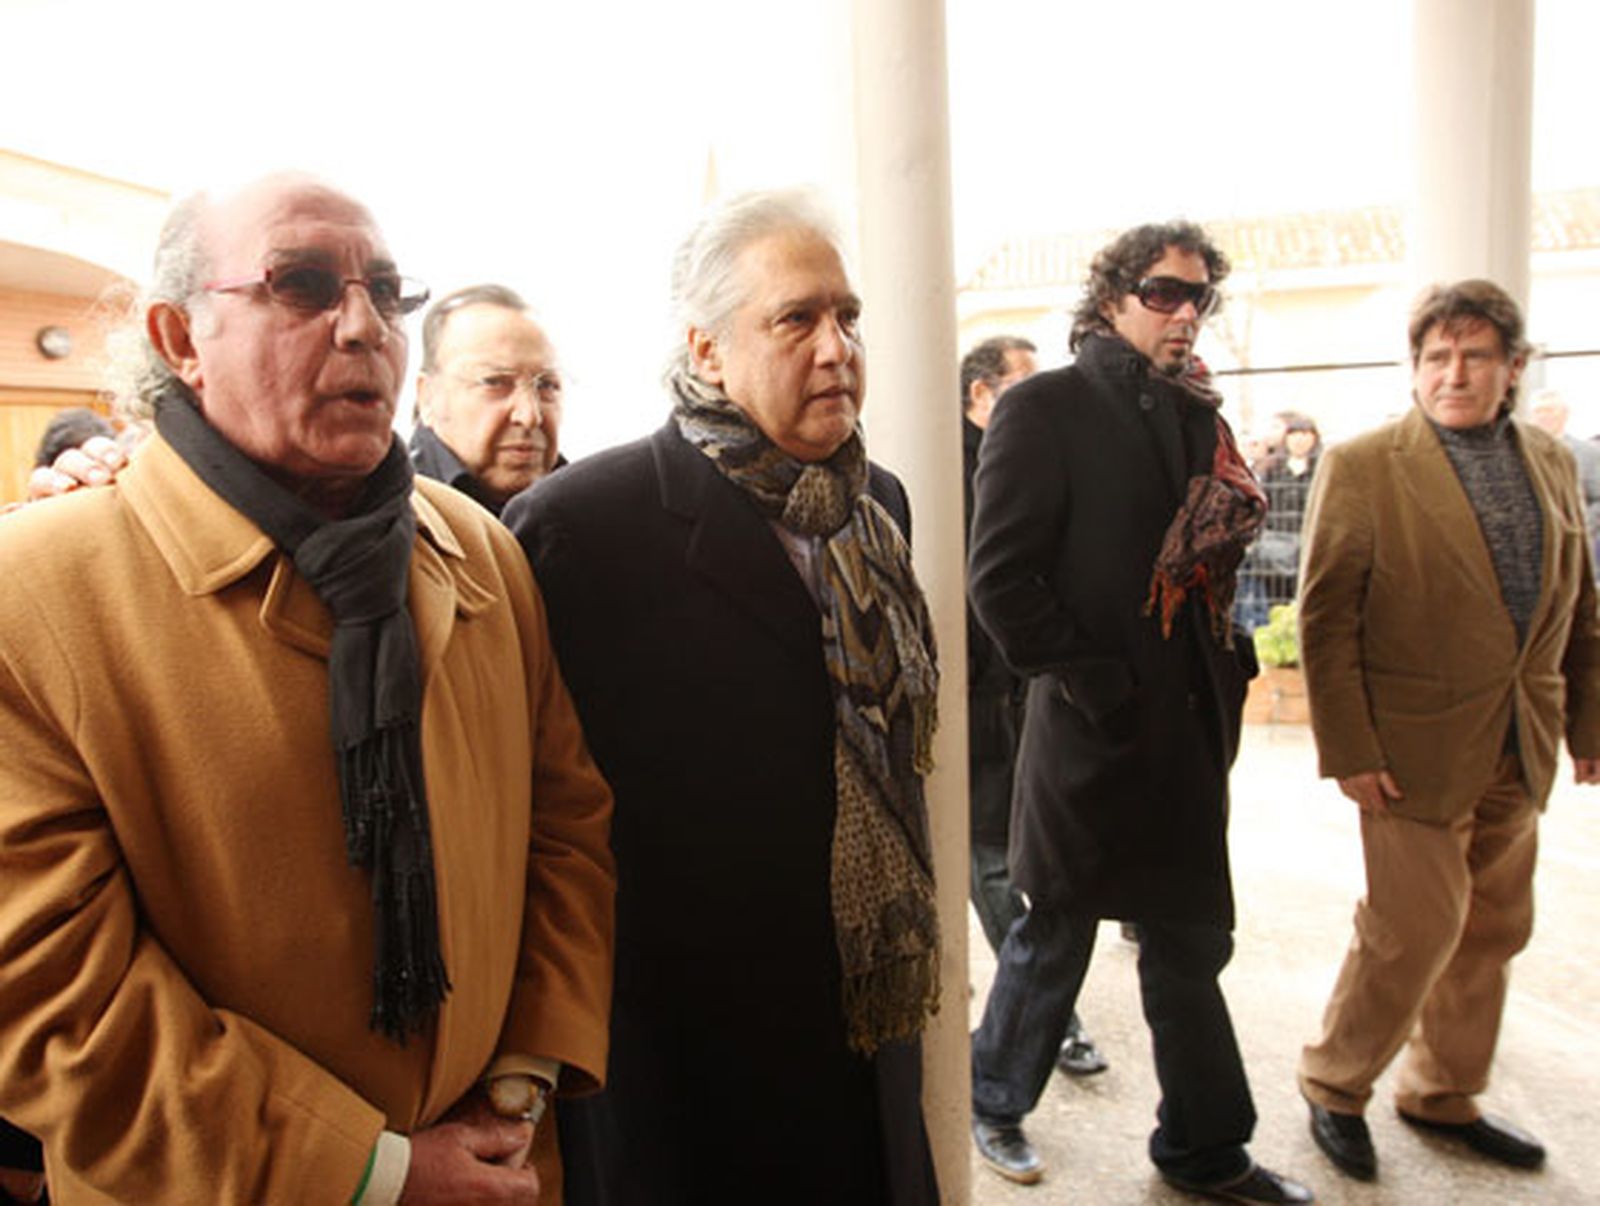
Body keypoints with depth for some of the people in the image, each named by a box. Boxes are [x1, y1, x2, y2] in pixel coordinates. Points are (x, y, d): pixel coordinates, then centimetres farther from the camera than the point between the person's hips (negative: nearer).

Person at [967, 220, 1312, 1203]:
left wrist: (1226, 674, 5)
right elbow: (1003, 578, -15)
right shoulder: (1048, 407, -9)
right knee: (1060, 933, 10)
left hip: (1190, 726, 7)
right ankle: (996, 1101, 35)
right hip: (1092, 730, -6)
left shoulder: (1196, 412, 12)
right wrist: (1090, 682, -16)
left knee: (1191, 941, 16)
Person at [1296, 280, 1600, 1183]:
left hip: (1519, 756, 6)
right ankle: (1335, 1088, 23)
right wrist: (1348, 751, -15)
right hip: (1417, 751, -6)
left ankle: (1446, 1096, 36)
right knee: (1416, 930, -1)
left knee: (1495, 931, 15)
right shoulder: (1363, 466, -9)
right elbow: (1326, 617, -12)